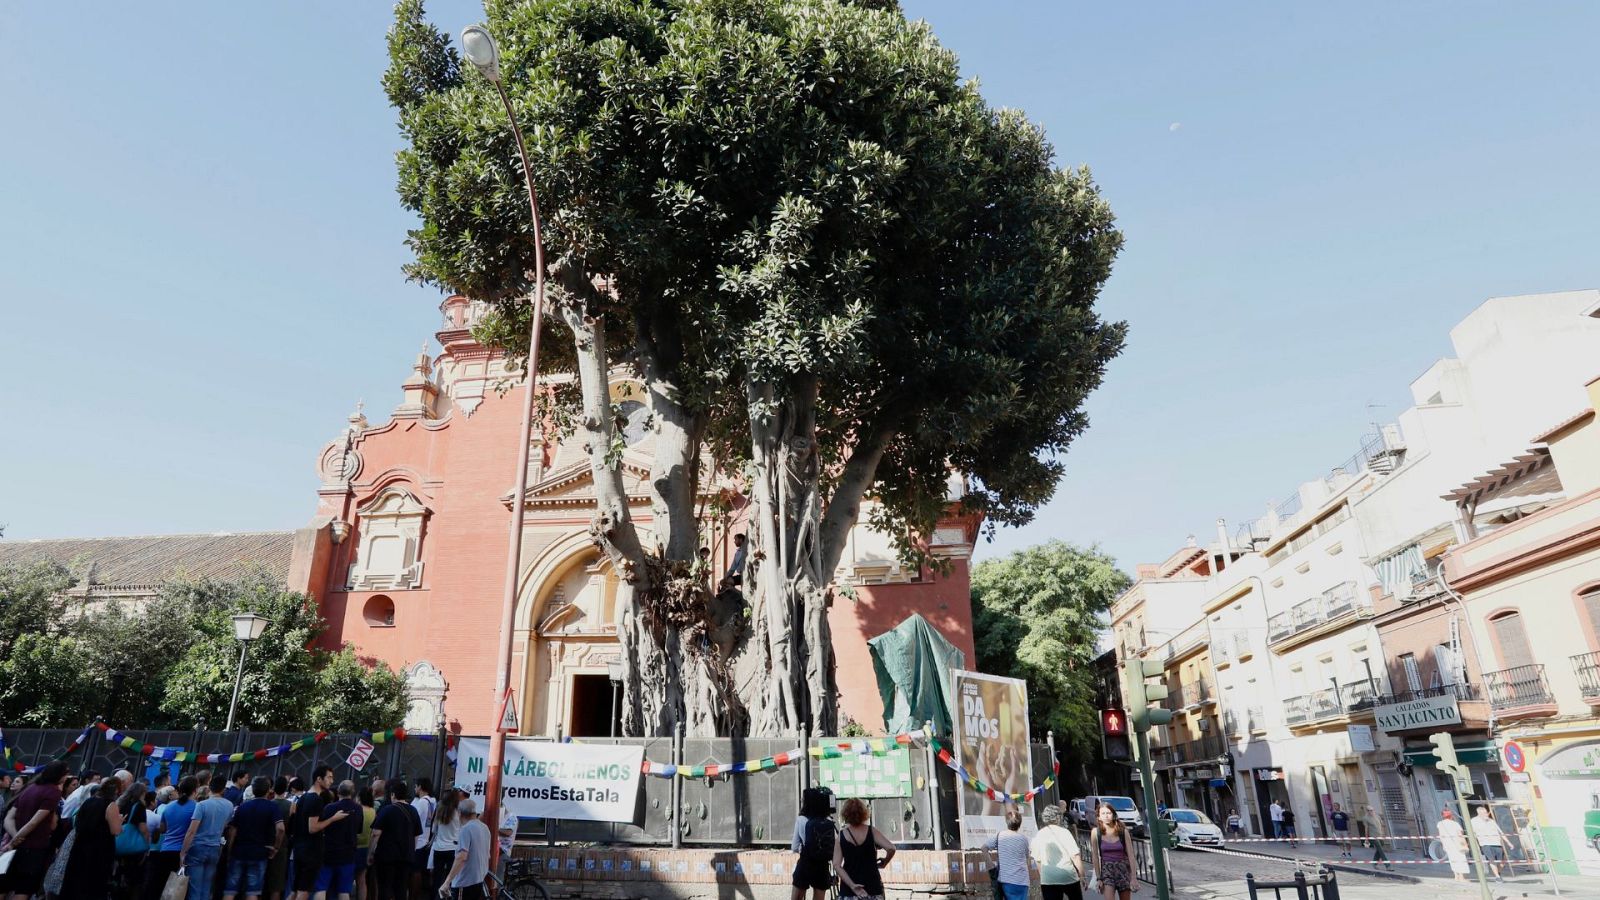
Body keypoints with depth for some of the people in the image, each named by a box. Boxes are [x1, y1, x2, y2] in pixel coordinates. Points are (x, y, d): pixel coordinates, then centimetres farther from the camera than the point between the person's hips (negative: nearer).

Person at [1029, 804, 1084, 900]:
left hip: (1048, 880, 2)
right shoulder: (1064, 832, -6)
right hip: (1069, 877, -2)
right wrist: (1081, 875, 0)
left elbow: (1037, 860, 8)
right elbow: (1075, 856, -10)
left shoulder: (1038, 835, 3)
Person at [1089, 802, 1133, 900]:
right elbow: (1095, 856, -1)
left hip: (1123, 869, 1)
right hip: (1106, 870, -1)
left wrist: (1133, 877, -3)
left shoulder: (1123, 831, -5)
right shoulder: (1096, 832, -6)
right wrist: (1098, 878, -3)